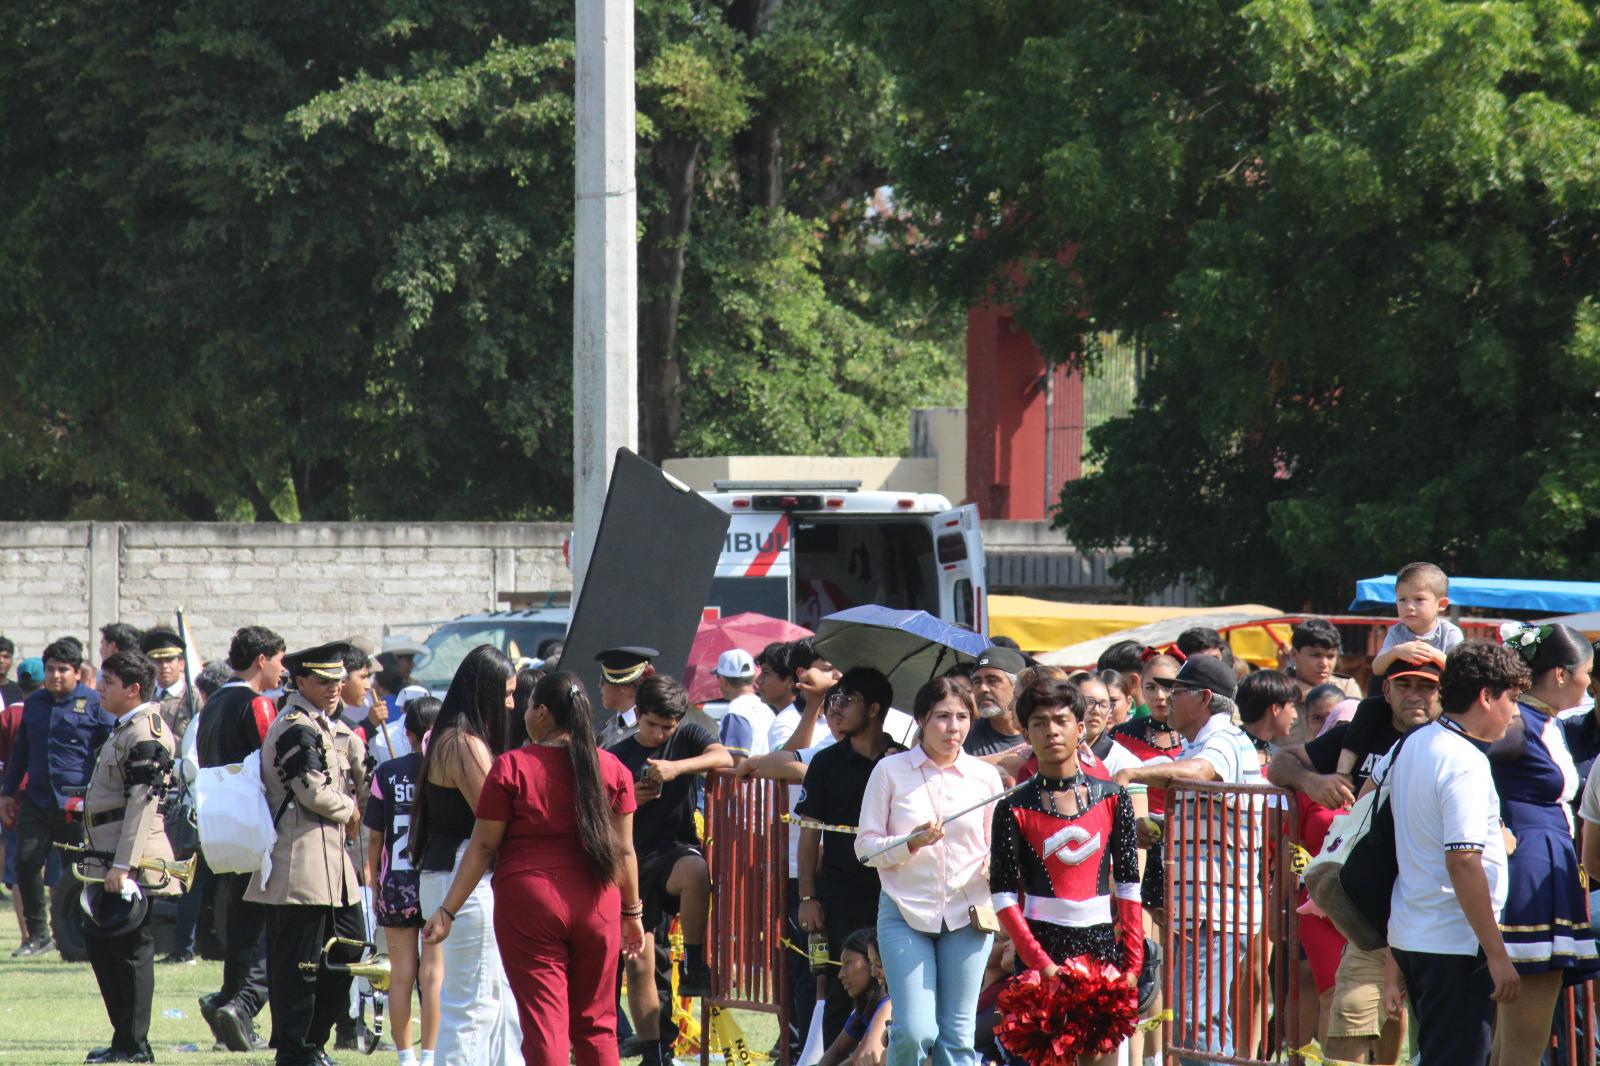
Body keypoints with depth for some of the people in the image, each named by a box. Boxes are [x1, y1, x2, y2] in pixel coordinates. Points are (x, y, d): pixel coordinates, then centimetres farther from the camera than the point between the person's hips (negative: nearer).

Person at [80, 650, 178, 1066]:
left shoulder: (145, 735, -16)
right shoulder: (125, 729, 15)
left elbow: (143, 803, -21)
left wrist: (122, 865, -24)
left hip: (132, 859, -10)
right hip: (107, 855, 10)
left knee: (131, 949, -4)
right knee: (97, 941, 13)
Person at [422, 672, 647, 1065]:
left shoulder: (511, 767, -6)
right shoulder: (611, 768, 3)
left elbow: (482, 847, -5)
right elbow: (624, 850, 8)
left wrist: (447, 911, 0)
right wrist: (632, 911, 19)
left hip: (529, 903, -3)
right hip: (596, 907, 3)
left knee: (543, 1024, -2)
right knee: (596, 1025, 13)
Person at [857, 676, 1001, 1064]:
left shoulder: (985, 775, 6)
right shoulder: (891, 770, 1)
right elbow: (866, 847, 1)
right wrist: (912, 843, -17)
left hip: (967, 914, 2)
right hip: (905, 912, -2)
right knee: (915, 1030, -12)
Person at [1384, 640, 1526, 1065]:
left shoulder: (1410, 746, 9)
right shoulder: (1465, 764, -19)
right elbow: (1463, 863, -24)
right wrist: (1498, 955, -22)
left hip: (1406, 932, 9)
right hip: (1456, 943, -9)